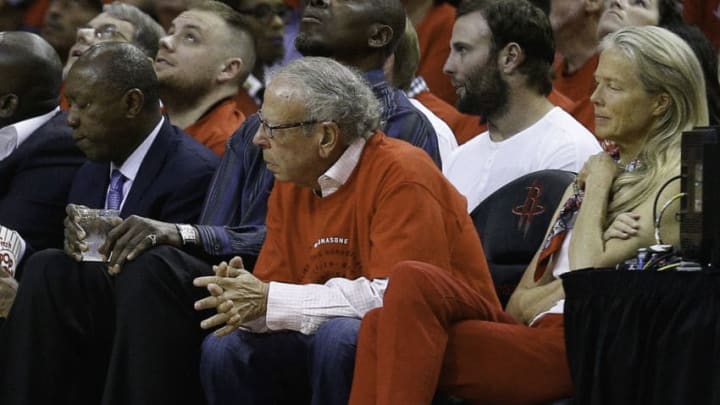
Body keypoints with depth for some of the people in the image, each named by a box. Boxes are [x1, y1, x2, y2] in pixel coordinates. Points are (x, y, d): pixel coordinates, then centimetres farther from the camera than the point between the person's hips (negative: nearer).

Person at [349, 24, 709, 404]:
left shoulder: (673, 182, 2)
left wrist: (597, 187, 5)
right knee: (381, 324, -18)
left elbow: (588, 272, -10)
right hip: (538, 334, 8)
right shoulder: (599, 171, 27)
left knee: (414, 285, -25)